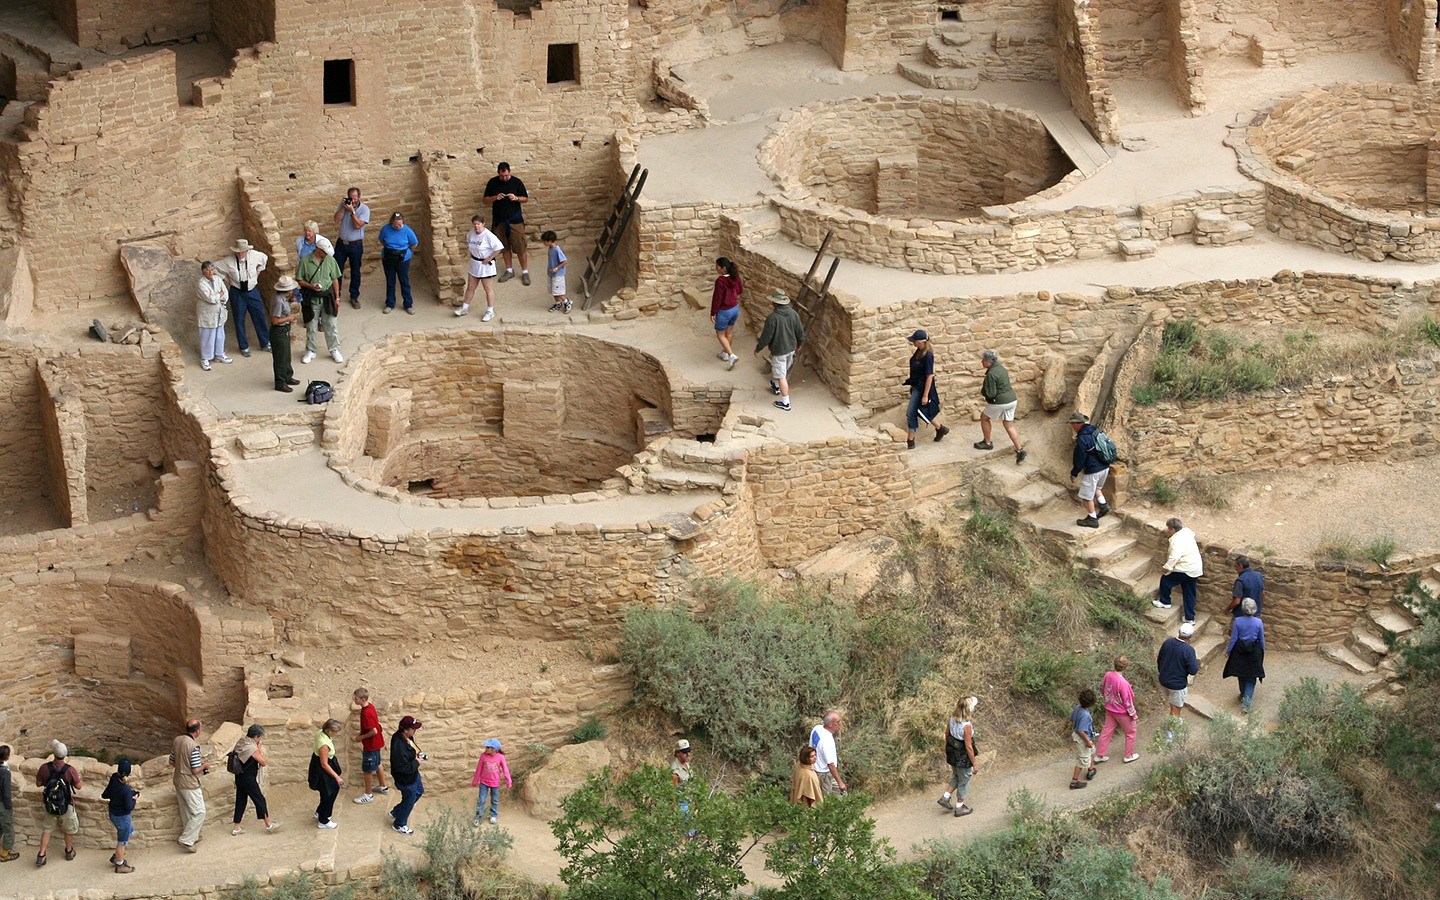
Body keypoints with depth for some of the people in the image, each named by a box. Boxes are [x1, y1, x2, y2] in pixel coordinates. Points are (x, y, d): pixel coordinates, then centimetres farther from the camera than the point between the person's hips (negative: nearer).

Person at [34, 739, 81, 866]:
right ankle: (69, 852, 40)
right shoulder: (70, 770, -24)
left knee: (47, 829, 19)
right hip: (66, 806, -2)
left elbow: (38, 784, -4)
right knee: (69, 829, 22)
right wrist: (77, 775, 7)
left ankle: (41, 856, 16)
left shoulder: (44, 768, -19)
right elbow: (78, 786, -10)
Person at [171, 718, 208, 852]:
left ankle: (192, 836, 35)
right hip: (189, 784, -9)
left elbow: (172, 762, 9)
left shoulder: (177, 740, -1)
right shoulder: (194, 746, -25)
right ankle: (186, 840, 1)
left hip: (178, 781, 9)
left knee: (186, 812, 21)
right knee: (199, 812, 2)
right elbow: (196, 770, -22)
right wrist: (204, 766, -2)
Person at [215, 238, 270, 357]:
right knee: (239, 320, 7)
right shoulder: (228, 261, -19)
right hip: (237, 293, -2)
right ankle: (244, 347, 24)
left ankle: (265, 343, 28)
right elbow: (215, 268, -8)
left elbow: (264, 258, 11)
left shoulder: (254, 256, -12)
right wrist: (226, 279, -6)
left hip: (252, 290, 2)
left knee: (260, 317, 9)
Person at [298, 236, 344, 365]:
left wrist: (337, 298, 4)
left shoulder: (330, 260, -5)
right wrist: (310, 285, -22)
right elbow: (299, 280, -4)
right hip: (312, 299, -2)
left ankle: (334, 350, 23)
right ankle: (310, 351, 27)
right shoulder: (305, 262, -12)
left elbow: (335, 280, 4)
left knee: (331, 325, 8)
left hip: (327, 297, 2)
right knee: (311, 327, 10)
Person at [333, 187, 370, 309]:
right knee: (337, 270, 8)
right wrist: (343, 207, -19)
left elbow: (358, 225, -23)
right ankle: (335, 295, 22)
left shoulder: (364, 209, -12)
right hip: (341, 243, 3)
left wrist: (352, 210, -27)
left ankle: (354, 297, 21)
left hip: (356, 245, -3)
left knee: (355, 272, 8)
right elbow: (337, 220, -12)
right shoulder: (343, 205, -2)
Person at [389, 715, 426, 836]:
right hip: (406, 779, -10)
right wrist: (417, 762, -24)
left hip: (413, 773, 10)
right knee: (409, 801, 13)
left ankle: (395, 812, 47)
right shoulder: (399, 746, -38)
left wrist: (418, 755, -3)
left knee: (419, 792, 30)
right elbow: (402, 768, -34)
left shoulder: (407, 737, -9)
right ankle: (399, 825, 40)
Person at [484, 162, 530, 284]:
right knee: (505, 247, 11)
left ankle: (525, 272, 6)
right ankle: (509, 270, 25)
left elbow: (526, 199, 2)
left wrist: (516, 198, -19)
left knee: (520, 247, -3)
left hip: (515, 220, -3)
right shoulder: (492, 183, 1)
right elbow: (486, 200, 5)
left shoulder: (516, 182, -5)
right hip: (499, 220, 3)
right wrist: (495, 198, -15)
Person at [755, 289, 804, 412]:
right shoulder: (794, 314, -8)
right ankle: (776, 386, 56)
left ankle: (785, 403, 10)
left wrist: (758, 349, -3)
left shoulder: (772, 318, -27)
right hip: (791, 348, 7)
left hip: (779, 350, -7)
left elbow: (766, 337, -20)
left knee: (781, 376, 4)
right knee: (784, 370, 30)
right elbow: (800, 332, 2)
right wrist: (799, 344, 22)